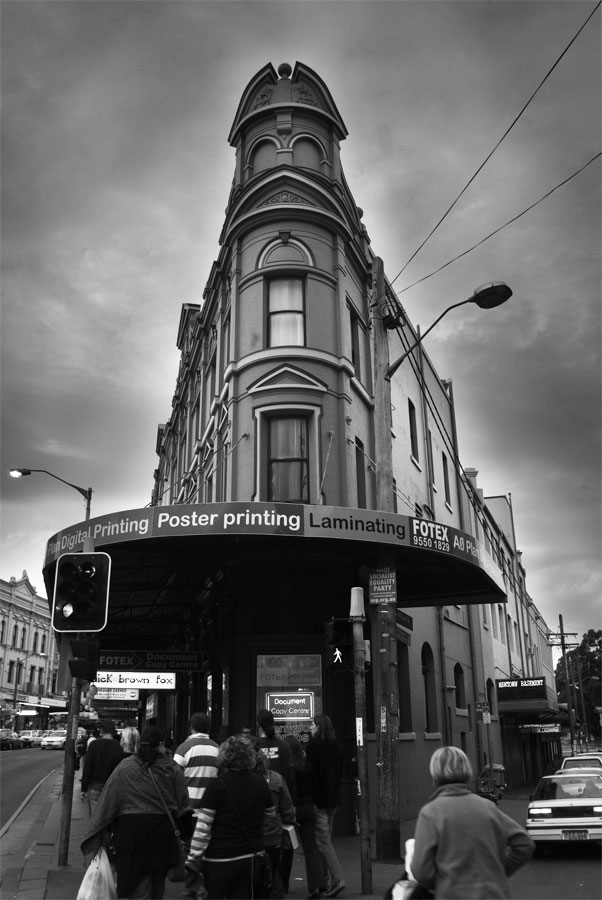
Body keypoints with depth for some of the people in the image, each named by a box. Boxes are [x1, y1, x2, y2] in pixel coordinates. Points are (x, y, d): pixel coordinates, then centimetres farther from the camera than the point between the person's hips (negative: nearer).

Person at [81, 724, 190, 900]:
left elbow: (108, 800, -6)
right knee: (157, 879, 21)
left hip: (131, 829, -1)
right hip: (163, 832, 1)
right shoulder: (173, 769, -2)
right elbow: (183, 803, 1)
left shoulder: (124, 767, -4)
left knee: (139, 883, 7)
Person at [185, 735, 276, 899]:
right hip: (251, 860, 4)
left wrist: (192, 863, -10)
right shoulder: (261, 783, -1)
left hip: (219, 862, -4)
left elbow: (202, 829, -14)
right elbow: (271, 813, 15)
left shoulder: (216, 785, -13)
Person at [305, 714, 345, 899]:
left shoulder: (314, 745, -12)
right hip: (333, 799, 7)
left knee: (323, 841, -3)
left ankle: (337, 879, -10)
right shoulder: (337, 747, 7)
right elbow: (340, 773, 11)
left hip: (318, 799, -7)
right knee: (326, 839, 15)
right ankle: (326, 880, 21)